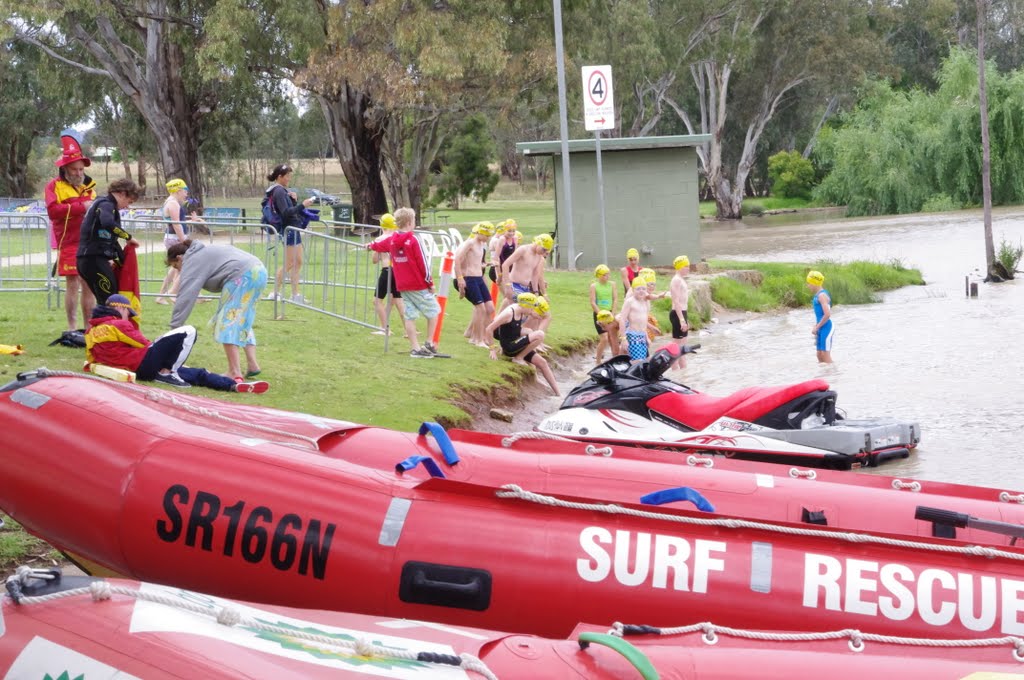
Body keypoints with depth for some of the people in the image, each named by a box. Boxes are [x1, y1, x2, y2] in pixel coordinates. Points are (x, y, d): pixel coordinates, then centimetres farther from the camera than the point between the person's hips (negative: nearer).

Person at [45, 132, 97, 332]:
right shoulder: (55, 186, -2)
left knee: (89, 285, 7)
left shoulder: (88, 185, 15)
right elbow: (53, 210, -17)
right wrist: (81, 206, -22)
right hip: (69, 244, -5)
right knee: (72, 285, -5)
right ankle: (72, 327, 1)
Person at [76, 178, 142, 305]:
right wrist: (128, 237, -21)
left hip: (88, 260, 10)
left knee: (103, 301, 15)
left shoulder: (101, 203, 22)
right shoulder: (106, 205, -10)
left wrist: (121, 259, 26)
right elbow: (108, 223, -33)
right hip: (95, 259, -10)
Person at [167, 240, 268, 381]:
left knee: (227, 322, -5)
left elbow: (185, 298, -4)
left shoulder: (191, 262, 3)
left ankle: (235, 372, -13)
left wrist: (174, 328, -4)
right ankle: (252, 365, 14)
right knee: (243, 321, 19)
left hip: (242, 275, -10)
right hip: (259, 270, 10)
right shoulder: (202, 253, 31)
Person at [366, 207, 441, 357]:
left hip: (402, 286, 6)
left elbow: (378, 245, 29)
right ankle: (429, 343, 4)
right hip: (419, 285, -6)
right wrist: (430, 283, -5)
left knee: (409, 316, 8)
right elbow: (422, 263, -14)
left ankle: (415, 348, 7)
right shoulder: (413, 240, -13)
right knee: (433, 311, 7)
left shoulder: (391, 240, 6)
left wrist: (370, 245, 52)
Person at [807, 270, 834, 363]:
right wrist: (816, 327, 13)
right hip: (821, 329, 10)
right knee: (820, 355, 13)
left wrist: (816, 327, -17)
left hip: (826, 328, -10)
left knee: (826, 355, -6)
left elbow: (827, 314, -25)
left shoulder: (822, 295, -17)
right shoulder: (817, 295, 12)